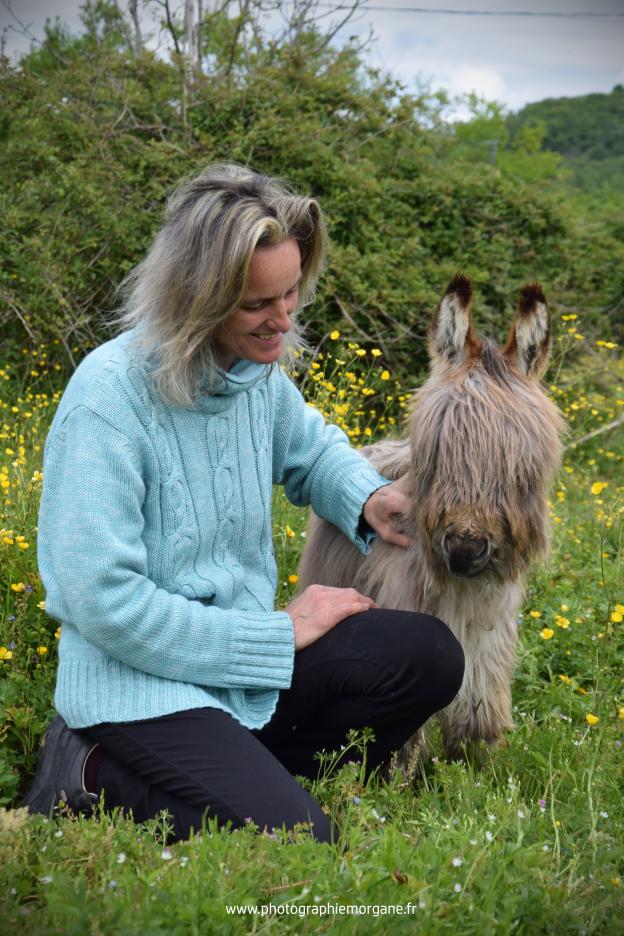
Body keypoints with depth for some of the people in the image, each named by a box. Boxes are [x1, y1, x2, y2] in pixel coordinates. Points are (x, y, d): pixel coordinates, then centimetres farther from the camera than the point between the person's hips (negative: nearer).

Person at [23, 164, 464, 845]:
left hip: (249, 649, 7)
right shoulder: (108, 398, -21)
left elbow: (310, 448, 24)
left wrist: (368, 497, -1)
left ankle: (234, 765, -2)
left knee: (428, 657, -8)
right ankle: (101, 775, -1)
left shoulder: (258, 367, 1)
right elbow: (107, 603, -24)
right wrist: (281, 633, -16)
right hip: (140, 678, -7)